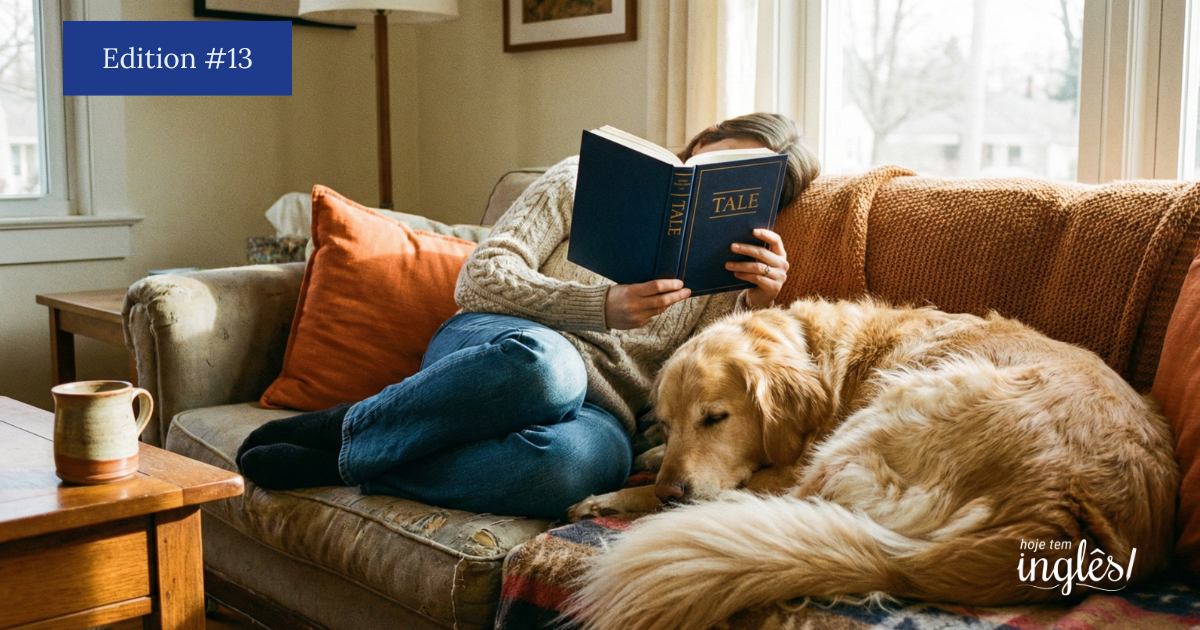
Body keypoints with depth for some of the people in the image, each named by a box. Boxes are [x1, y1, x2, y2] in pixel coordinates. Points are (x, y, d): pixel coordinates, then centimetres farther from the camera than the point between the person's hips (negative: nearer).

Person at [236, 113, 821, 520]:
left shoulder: (723, 274, 18)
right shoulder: (586, 179, 13)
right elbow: (481, 278, 1)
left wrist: (758, 306, -10)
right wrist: (604, 307, -13)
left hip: (597, 410, 1)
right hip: (492, 350, -1)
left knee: (571, 462, -41)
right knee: (545, 363, -43)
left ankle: (339, 462, -22)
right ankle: (348, 427, -19)